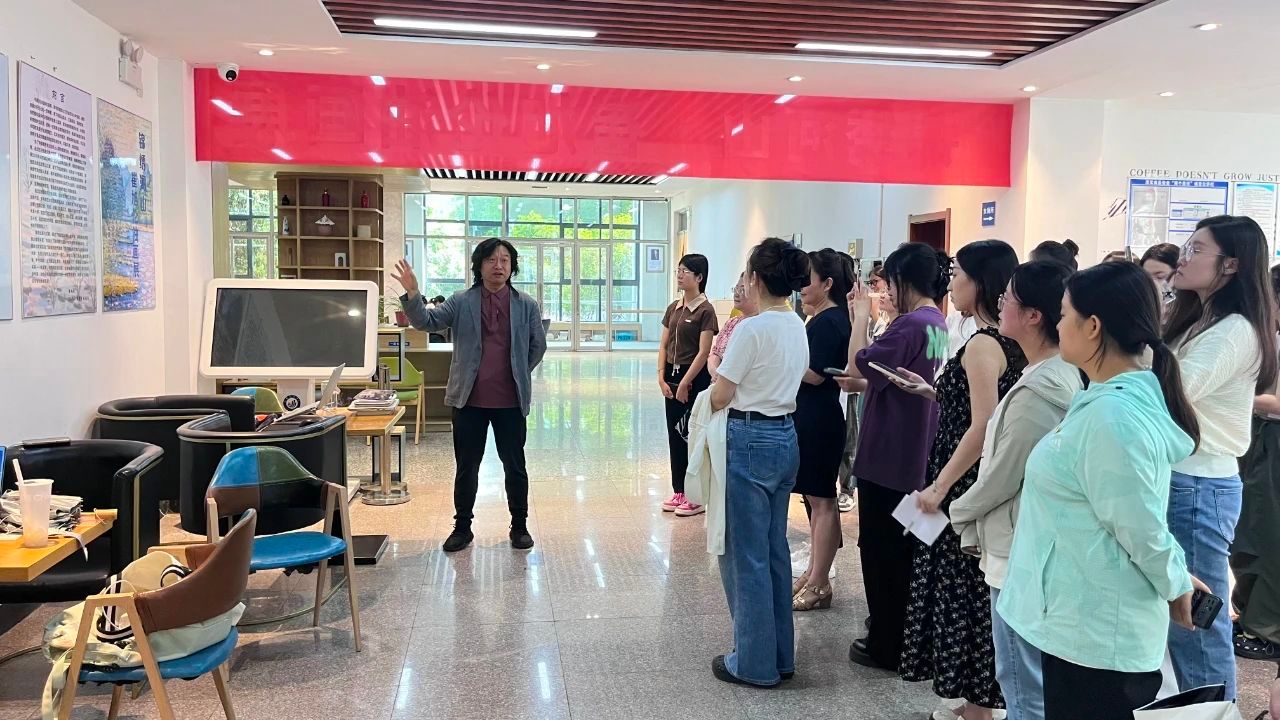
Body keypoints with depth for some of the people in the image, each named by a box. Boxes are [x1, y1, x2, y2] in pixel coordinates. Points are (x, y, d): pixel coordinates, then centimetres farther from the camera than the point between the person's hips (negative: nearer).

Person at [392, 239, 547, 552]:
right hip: (469, 399, 0)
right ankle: (462, 527, 25)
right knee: (466, 466, 10)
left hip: (511, 401, 0)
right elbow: (426, 321, -9)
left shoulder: (527, 306, 1)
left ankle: (520, 526, 24)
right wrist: (412, 294, -25)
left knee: (515, 466, 10)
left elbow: (538, 346, 11)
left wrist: (518, 375, 11)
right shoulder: (461, 302, 0)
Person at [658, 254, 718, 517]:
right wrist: (662, 377, 0)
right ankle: (679, 491, 22)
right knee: (675, 434, 11)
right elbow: (664, 345, 11)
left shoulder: (705, 310, -11)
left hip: (695, 378, -7)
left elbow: (703, 352, -15)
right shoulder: (674, 308, 10)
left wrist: (685, 383, -15)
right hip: (673, 376, 7)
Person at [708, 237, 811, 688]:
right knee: (774, 551, 17)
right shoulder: (797, 327, 10)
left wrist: (717, 360, 5)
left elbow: (720, 398, -13)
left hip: (750, 442, -9)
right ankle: (780, 656, 27)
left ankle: (755, 664, 15)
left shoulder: (752, 329, -16)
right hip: (785, 439, 9)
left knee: (745, 555, 3)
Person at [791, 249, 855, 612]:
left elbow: (814, 374, -21)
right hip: (809, 418, 10)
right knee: (816, 499, 16)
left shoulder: (829, 322, -15)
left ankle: (818, 584, 7)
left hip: (820, 421, -10)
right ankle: (813, 574, 26)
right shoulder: (819, 320, 13)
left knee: (822, 500, -2)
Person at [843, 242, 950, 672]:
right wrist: (860, 383, 10)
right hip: (915, 455, 9)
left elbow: (858, 366, -18)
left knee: (880, 549, 4)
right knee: (901, 547, 20)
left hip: (888, 456, -9)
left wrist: (861, 318, -9)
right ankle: (900, 633, 33)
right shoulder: (938, 323, 8)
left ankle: (885, 645, 14)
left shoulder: (910, 324, -22)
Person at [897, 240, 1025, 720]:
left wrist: (938, 487, -21)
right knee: (977, 589, 16)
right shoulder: (1006, 341, 10)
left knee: (963, 588, 2)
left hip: (966, 484, -10)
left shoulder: (982, 344, -19)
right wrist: (934, 392, 15)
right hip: (985, 482, 10)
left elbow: (982, 427, -24)